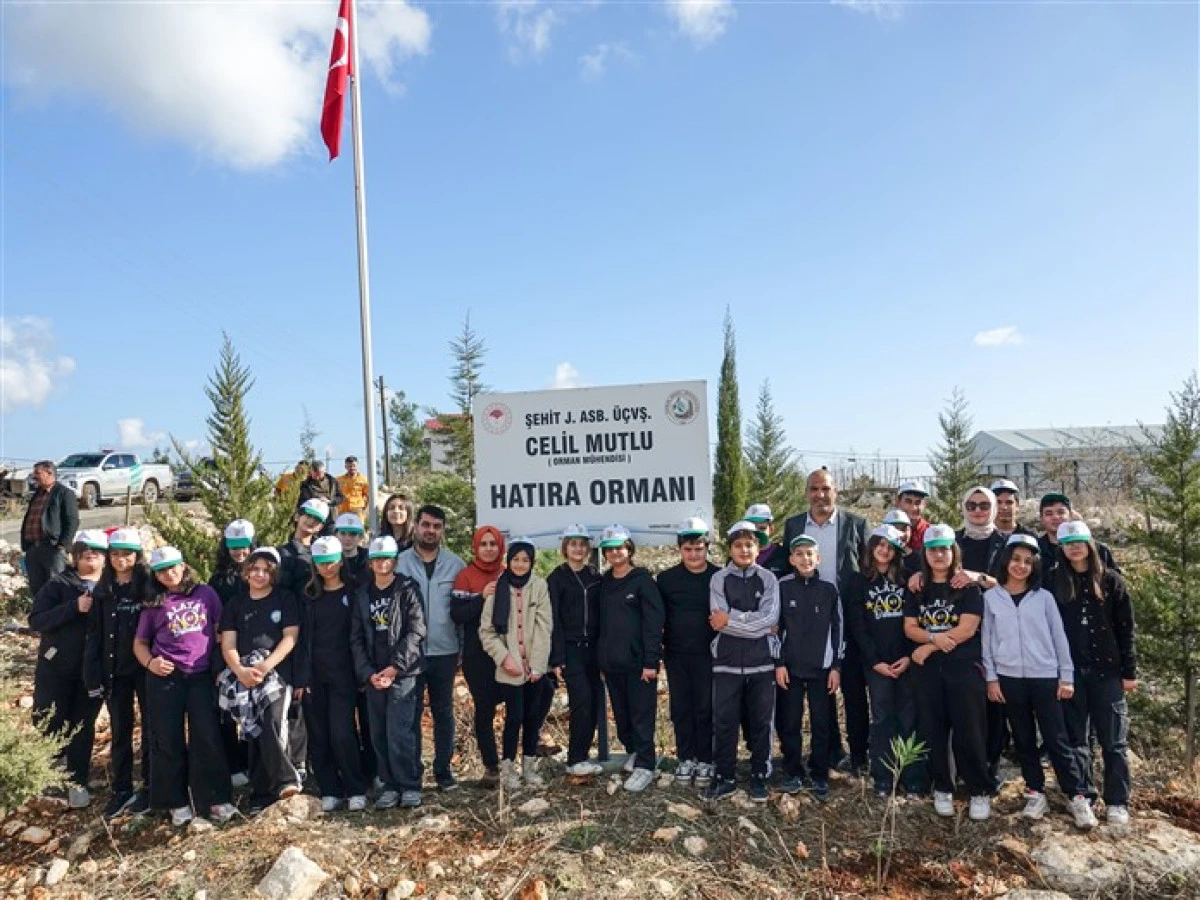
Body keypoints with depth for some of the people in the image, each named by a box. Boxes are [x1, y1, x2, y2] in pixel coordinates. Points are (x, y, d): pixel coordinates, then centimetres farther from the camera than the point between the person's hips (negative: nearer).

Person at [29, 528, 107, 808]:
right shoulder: (58, 584, -4)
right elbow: (36, 620, -13)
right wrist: (74, 607, -23)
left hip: (92, 670, 1)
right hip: (56, 668, -1)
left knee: (83, 727, 9)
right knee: (50, 724, 8)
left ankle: (77, 782, 22)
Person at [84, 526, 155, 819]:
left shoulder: (150, 585, -7)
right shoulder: (102, 590, 5)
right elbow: (94, 635, 5)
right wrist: (93, 675, -1)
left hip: (146, 669, -4)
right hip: (115, 671, 4)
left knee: (151, 727, 6)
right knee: (119, 731, 11)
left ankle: (149, 787, 19)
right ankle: (121, 790, 22)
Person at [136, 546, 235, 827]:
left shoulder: (206, 593, 5)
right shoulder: (154, 604, 7)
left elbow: (221, 629, 8)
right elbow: (140, 642, 12)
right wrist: (150, 662, -8)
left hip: (202, 676, -1)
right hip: (165, 677, 1)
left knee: (207, 737, -3)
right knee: (168, 740, 5)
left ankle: (216, 800, 4)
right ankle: (177, 803, 18)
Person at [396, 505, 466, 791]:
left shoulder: (456, 565, 1)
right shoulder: (400, 563, -2)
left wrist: (463, 650, -1)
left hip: (445, 652, 1)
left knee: (443, 711, 12)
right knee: (411, 713, 8)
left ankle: (443, 769, 24)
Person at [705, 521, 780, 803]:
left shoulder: (768, 579, 3)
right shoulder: (719, 579, 2)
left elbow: (770, 618, -10)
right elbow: (719, 620, -9)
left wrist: (731, 618, -11)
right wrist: (758, 625, -10)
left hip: (761, 661, 0)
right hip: (727, 661, 0)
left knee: (760, 722, 9)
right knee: (723, 722, 4)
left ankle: (759, 777, 23)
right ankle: (724, 777, 18)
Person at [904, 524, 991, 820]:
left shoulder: (968, 587, -1)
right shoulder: (917, 589, 9)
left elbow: (967, 629, -11)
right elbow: (910, 628, 4)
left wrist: (928, 647, -10)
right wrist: (935, 637, -16)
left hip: (965, 667, -3)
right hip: (928, 670, 3)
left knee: (969, 731, -2)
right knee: (933, 731, 6)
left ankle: (980, 792, 14)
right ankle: (942, 789, 20)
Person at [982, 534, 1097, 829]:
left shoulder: (1044, 597, 2)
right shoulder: (991, 597, 1)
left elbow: (1059, 637, 4)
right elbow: (987, 640, 3)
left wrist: (1066, 676, 1)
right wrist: (990, 678, 0)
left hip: (1045, 677, -1)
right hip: (1009, 679, 1)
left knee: (1056, 740, 1)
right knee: (1023, 739, 10)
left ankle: (1077, 796, 13)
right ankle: (1035, 793, 21)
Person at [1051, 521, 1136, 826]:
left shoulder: (1111, 581, 0)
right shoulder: (1056, 584, 4)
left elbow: (1125, 629, 1)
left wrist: (1130, 671, -2)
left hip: (1107, 671, -1)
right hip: (1071, 672, 2)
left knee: (1113, 740, 3)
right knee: (1076, 738, 8)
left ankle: (1117, 802, 13)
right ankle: (1083, 797, 19)